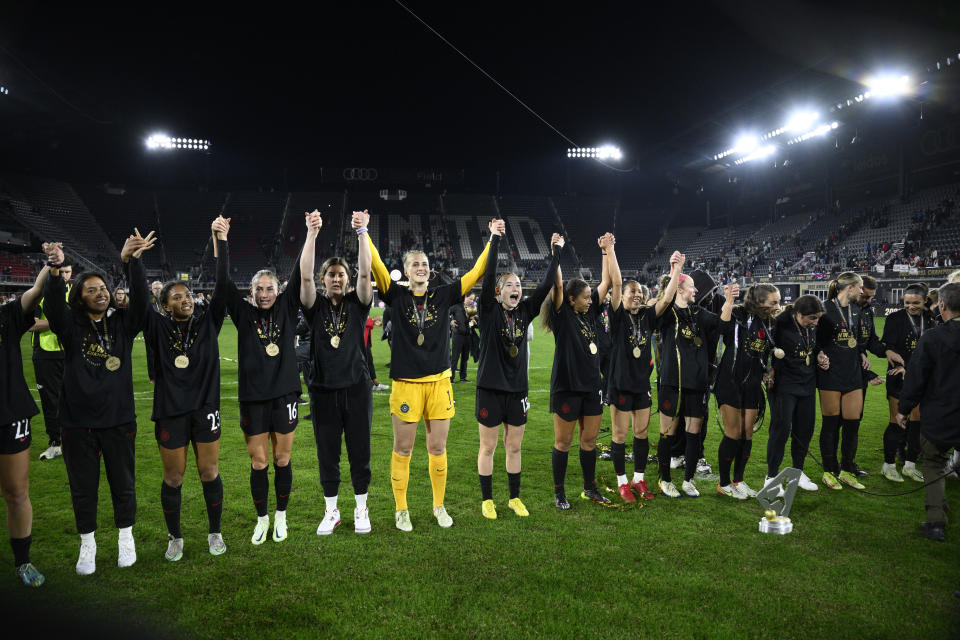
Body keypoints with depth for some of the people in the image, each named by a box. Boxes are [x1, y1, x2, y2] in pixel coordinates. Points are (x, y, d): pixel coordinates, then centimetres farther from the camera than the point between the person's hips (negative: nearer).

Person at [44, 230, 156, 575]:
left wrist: (130, 260, -29)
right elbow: (54, 302, -20)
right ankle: (87, 545, 31)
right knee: (83, 487, 12)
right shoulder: (71, 326, 0)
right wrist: (55, 271, -39)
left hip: (119, 420, 0)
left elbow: (140, 299, -14)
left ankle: (125, 538, 32)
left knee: (123, 484, 12)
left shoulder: (122, 323, 2)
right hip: (78, 422, 0)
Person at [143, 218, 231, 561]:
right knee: (173, 477, 10)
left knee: (210, 473, 9)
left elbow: (221, 288, -9)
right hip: (170, 411, 0)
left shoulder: (208, 322, 1)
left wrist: (220, 242, -17)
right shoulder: (159, 328, 1)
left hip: (205, 407, 0)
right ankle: (175, 538, 28)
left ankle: (215, 533, 27)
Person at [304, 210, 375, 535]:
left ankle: (361, 509, 22)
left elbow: (365, 273, -12)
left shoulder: (357, 303, 3)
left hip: (357, 388, 0)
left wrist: (362, 233, -22)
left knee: (359, 451, 8)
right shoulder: (315, 306, 3)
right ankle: (331, 511, 24)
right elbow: (304, 275, -12)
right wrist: (311, 233, -22)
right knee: (327, 453, 9)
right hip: (324, 390, 1)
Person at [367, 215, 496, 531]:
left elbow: (476, 272, 5)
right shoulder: (397, 296, 1)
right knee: (402, 450, 7)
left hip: (439, 382, 2)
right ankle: (401, 510, 22)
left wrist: (493, 238, 2)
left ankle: (439, 506, 27)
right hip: (406, 383, -2)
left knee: (438, 449, 10)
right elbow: (376, 265, -10)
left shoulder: (443, 296, 6)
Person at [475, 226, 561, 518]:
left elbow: (546, 285, 1)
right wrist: (495, 240, -22)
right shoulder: (489, 310, -7)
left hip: (517, 389, 4)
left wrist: (556, 252, -2)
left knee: (514, 447, 14)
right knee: (488, 447, 7)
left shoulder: (525, 311, 5)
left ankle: (514, 497, 27)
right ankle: (486, 499, 20)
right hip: (490, 388, -4)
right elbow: (488, 276, -19)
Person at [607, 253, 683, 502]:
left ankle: (638, 479, 25)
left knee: (642, 432, 11)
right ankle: (622, 482, 16)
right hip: (620, 383, -4)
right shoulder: (618, 315, -5)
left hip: (642, 383, 4)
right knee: (619, 433, 3)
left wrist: (677, 269, -10)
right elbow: (615, 285, -16)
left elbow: (667, 298, -4)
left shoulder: (647, 316, 6)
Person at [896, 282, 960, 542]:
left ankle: (936, 522, 10)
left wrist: (904, 410, 1)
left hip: (938, 416, -3)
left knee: (934, 465, 13)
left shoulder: (932, 338, -14)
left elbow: (916, 377, -10)